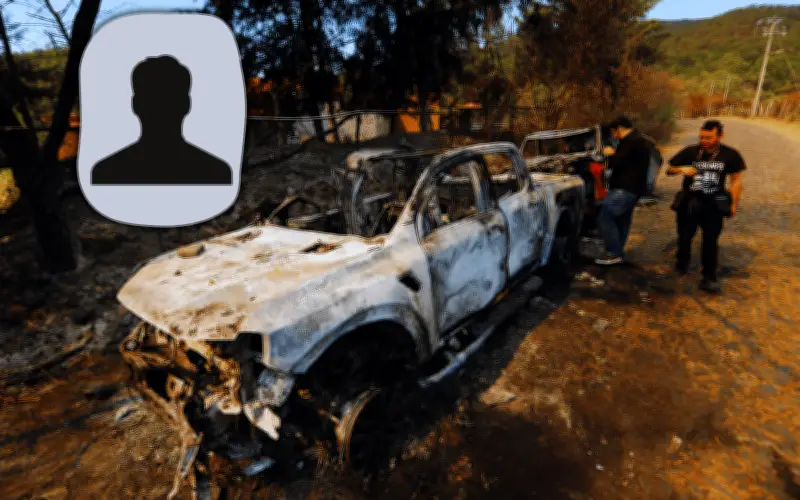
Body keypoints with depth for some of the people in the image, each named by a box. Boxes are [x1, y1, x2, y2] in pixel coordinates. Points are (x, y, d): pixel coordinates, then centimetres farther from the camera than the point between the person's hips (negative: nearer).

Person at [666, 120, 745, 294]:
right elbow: (669, 170, 0)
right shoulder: (690, 151, -6)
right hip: (689, 202, 1)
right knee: (684, 237, 11)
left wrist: (734, 205, 0)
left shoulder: (730, 155, -5)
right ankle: (682, 263, 37)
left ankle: (709, 278, 8)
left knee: (711, 241, 1)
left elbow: (736, 180, 2)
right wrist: (681, 169, -22)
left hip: (713, 204, 0)